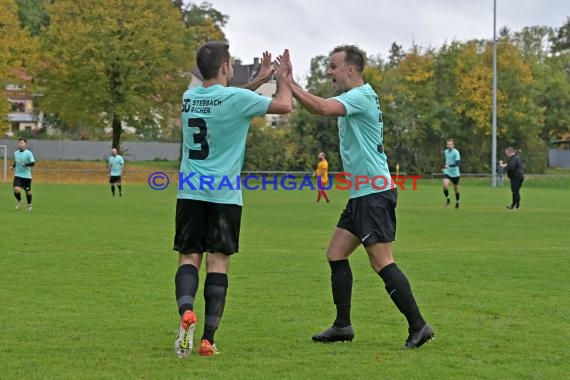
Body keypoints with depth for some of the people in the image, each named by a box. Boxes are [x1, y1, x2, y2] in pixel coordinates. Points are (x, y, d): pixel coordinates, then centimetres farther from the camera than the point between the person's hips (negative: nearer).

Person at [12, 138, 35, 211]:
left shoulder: (28, 153, -9)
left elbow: (33, 163, -14)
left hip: (27, 176, -3)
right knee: (16, 189, -17)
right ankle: (19, 201, 12)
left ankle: (29, 205, 32)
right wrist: (14, 166, 7)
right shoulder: (16, 153, 7)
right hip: (18, 175, 3)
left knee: (28, 191, 8)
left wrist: (25, 164, -29)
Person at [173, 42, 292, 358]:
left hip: (190, 192, 4)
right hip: (224, 195, -4)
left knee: (189, 258, 5)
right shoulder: (237, 98, -10)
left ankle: (186, 312, -24)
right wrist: (283, 78, 18)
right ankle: (208, 340, -3)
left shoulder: (189, 97, 8)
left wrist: (259, 80, 30)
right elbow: (284, 106, 0)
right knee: (218, 263, 0)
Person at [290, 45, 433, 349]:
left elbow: (322, 108, -28)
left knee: (381, 262, -11)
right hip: (362, 195, 10)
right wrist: (288, 84, 5)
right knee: (336, 253, 9)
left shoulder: (361, 96, -14)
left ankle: (418, 326, -7)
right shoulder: (355, 98, 17)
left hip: (374, 193, -10)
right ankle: (343, 326, 14)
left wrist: (289, 84, -21)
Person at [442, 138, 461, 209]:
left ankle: (457, 202, 32)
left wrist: (449, 166, -34)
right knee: (445, 185, -21)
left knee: (456, 189, 11)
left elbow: (458, 163, -25)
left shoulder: (456, 152, -15)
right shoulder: (445, 152, 5)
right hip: (447, 172, 3)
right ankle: (447, 199, 1)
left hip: (455, 173, -3)